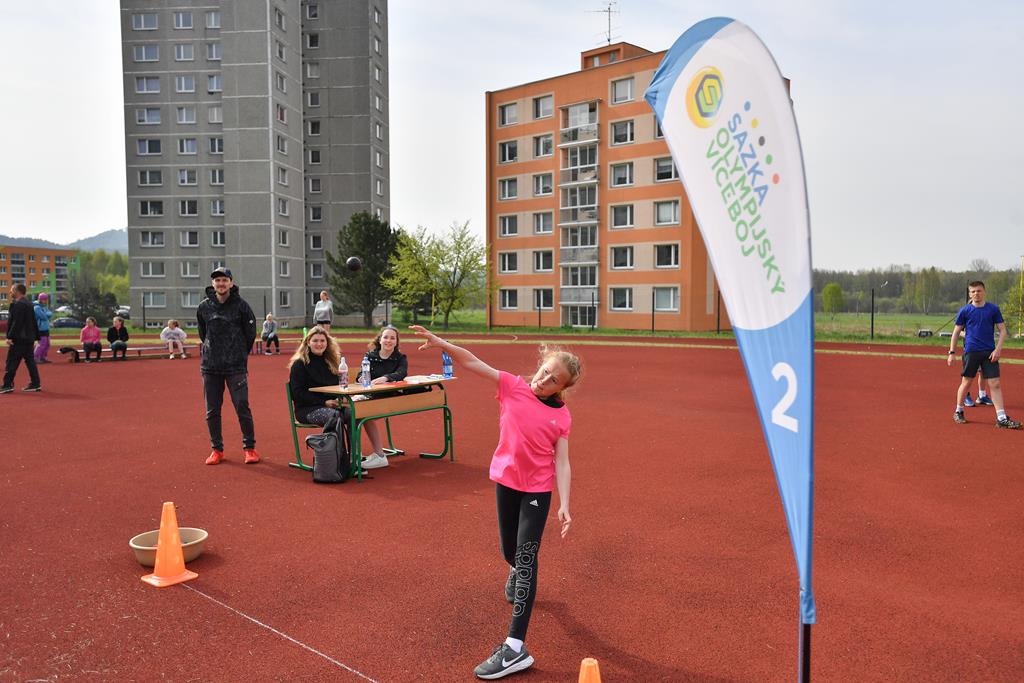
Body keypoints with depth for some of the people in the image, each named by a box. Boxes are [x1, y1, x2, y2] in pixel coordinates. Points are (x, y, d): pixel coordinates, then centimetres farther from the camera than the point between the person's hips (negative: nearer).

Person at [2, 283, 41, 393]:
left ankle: (7, 385, -2)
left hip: (19, 339, -9)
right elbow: (34, 323, 19)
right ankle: (35, 384, 10)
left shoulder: (18, 305, -13)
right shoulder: (29, 304, 16)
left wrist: (10, 337, -19)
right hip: (29, 338, 9)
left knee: (12, 361, -4)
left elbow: (16, 323, -20)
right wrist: (34, 336, 21)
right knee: (30, 360, 9)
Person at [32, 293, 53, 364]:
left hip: (46, 329, 9)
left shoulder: (45, 307, 17)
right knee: (42, 344, -12)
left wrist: (46, 314, -12)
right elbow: (44, 317, -20)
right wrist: (48, 314, -1)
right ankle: (35, 358, -8)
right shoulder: (37, 307, -12)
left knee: (47, 344, 13)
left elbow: (51, 314, 6)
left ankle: (43, 357, 21)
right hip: (40, 329, -9)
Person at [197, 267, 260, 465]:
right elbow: (203, 334, 18)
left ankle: (250, 448, 8)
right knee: (212, 411, 7)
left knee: (242, 407, -5)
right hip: (210, 367, 3)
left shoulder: (240, 305, -3)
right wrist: (213, 351, 14)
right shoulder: (204, 306, 5)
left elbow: (251, 332, 5)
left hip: (236, 367, -3)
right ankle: (217, 449, 19)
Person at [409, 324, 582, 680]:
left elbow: (562, 463, -10)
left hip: (538, 490, -2)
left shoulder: (561, 417, -9)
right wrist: (440, 343, -26)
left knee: (526, 558, -7)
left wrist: (564, 505, -20)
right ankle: (517, 574, 59)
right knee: (510, 552, 19)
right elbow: (472, 362, -15)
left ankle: (515, 647, -6)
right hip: (506, 481, 2)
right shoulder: (513, 386, -8)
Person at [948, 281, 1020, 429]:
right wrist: (952, 352, 2)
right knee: (966, 383, 6)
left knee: (995, 384, -3)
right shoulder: (965, 311, 1)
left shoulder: (993, 309, 3)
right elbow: (956, 332, 7)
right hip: (971, 352, -1)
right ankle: (958, 412, 22)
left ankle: (1002, 418, -2)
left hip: (989, 352, 1)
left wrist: (998, 349, -9)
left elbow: (1003, 330, 4)